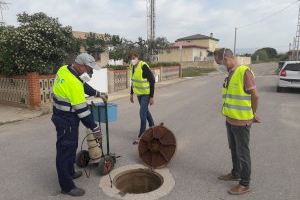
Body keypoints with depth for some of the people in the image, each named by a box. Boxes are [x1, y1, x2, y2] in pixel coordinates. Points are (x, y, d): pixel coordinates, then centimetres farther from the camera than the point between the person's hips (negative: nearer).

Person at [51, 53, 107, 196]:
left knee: (71, 146, 23)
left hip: (64, 117, 10)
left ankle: (70, 172, 41)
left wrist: (98, 94, 17)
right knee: (65, 150, 1)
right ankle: (67, 186, 15)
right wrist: (95, 129, -15)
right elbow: (82, 110, -24)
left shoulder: (65, 69, -1)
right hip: (67, 120, -10)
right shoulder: (73, 83, -28)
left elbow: (83, 85, 16)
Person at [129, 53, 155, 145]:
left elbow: (152, 81, -20)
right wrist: (131, 94, 15)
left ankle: (140, 136, 1)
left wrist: (151, 97, -20)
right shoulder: (132, 67, 2)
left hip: (146, 94, -8)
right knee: (145, 111, 20)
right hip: (139, 93, 8)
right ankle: (152, 126, 40)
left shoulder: (144, 66, -21)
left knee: (142, 113, -8)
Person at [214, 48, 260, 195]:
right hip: (230, 120, 8)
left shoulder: (244, 72, -17)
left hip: (241, 122, -8)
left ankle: (245, 184, 22)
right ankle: (235, 174, 41)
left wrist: (252, 114, 0)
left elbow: (255, 96, -14)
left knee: (243, 153, 6)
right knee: (234, 150, 22)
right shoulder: (230, 74, 8)